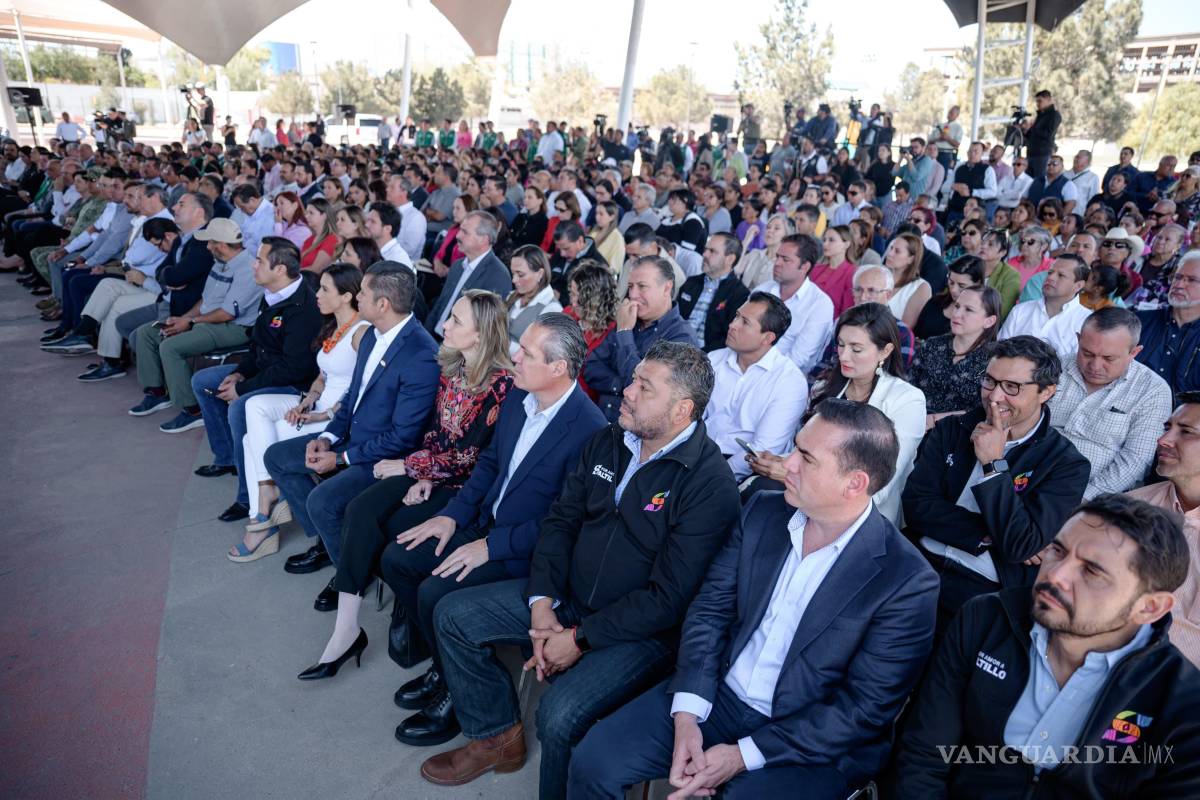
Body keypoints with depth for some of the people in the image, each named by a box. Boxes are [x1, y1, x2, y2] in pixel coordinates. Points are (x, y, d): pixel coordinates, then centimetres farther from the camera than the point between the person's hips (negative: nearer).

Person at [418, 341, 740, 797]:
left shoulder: (710, 484, -21)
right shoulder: (608, 442, 1)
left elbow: (668, 598, -22)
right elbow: (561, 520, 5)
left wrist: (580, 639, -18)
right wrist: (542, 601, -8)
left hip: (642, 629, -7)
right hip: (566, 596, 7)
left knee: (559, 715, -29)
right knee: (453, 616, 3)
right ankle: (497, 738, 22)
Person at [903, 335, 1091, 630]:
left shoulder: (1067, 464, -1)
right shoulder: (951, 430, 9)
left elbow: (1020, 547, -13)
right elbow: (915, 505, -1)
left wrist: (993, 463, -12)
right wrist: (988, 537, -10)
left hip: (984, 590, -4)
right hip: (919, 565, 5)